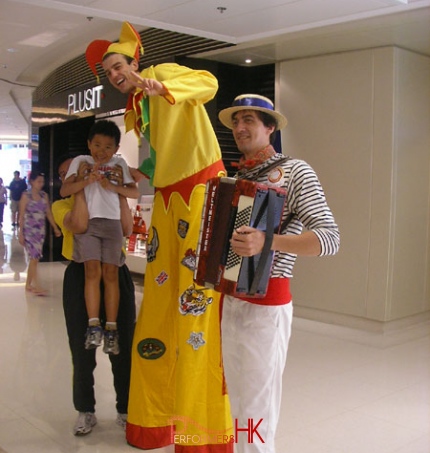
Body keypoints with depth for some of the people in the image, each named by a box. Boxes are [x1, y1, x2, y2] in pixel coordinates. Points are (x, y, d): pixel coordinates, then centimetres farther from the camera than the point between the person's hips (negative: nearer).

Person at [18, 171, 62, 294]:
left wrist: (55, 228, 6)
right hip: (29, 230, -5)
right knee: (34, 257, -9)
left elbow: (48, 213, 10)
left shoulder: (44, 195, 7)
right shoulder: (26, 196, -6)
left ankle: (28, 284, 21)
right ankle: (36, 286, -9)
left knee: (34, 258, 9)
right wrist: (20, 233, -8)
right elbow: (21, 215, -5)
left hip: (40, 230, 5)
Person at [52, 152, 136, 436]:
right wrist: (82, 185, -14)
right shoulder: (61, 205, 3)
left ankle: (126, 409, 22)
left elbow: (126, 230, -6)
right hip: (81, 276, -1)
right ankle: (86, 410, 25)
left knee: (123, 345, 7)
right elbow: (79, 225, -19)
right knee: (82, 348, 8)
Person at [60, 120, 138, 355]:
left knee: (110, 273, -4)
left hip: (111, 222, 1)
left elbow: (135, 192, 9)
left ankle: (111, 329, -2)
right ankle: (93, 326, -13)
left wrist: (112, 186, -7)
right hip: (86, 221, -1)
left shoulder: (119, 163, 15)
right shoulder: (80, 161, 12)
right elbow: (64, 190, 1)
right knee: (93, 270, -14)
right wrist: (88, 180, -14)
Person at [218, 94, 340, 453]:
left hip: (266, 304, -7)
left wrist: (268, 242, -31)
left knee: (257, 411, 1)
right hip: (232, 299, 7)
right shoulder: (237, 178, 12)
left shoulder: (295, 172, -8)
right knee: (238, 399, 16)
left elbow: (330, 238, -19)